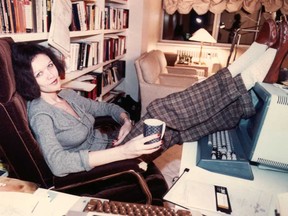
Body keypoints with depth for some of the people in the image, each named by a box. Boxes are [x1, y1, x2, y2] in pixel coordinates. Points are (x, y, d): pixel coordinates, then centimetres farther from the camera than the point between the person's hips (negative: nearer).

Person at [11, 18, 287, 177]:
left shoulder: (66, 94, 6)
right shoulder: (40, 113, -17)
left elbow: (105, 107, 15)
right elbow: (58, 164, -31)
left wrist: (126, 121, -8)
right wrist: (124, 151, -39)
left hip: (108, 145, 7)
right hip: (102, 164, -7)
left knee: (171, 126, -12)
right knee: (160, 113, -26)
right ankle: (246, 77, -17)